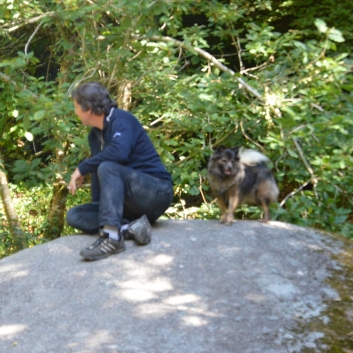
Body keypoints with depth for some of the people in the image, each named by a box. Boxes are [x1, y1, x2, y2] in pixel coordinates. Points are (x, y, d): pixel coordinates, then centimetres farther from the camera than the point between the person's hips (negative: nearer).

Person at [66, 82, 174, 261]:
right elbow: (97, 172, 15)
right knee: (74, 216, -4)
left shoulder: (121, 119, -13)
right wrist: (96, 204, 5)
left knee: (107, 168, -32)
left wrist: (82, 168, -23)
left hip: (157, 193, -9)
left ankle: (111, 236, -42)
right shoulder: (95, 134, 13)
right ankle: (129, 228, -21)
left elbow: (119, 152, -33)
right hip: (132, 205, 9)